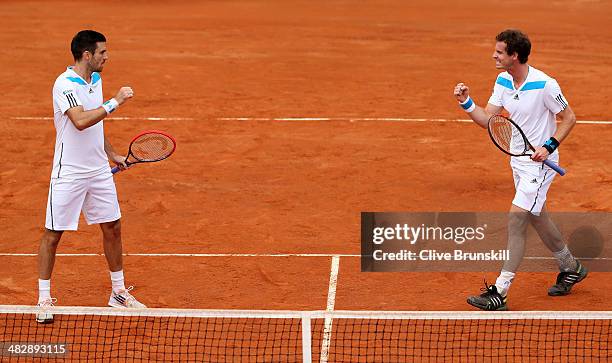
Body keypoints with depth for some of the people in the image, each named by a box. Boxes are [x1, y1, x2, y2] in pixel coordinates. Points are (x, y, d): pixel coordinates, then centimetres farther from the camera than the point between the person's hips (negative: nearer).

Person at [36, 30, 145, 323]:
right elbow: (80, 121, -33)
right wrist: (114, 103, -30)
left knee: (112, 227, 10)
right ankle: (44, 299, 12)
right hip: (68, 174, -8)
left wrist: (112, 154, 23)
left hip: (99, 170, 8)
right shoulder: (65, 84, -18)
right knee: (53, 233, 1)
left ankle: (119, 293, 23)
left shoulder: (96, 79, 9)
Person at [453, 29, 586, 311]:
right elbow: (487, 119, 0)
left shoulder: (545, 85, -20)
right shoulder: (503, 81, 1)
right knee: (537, 218, 20)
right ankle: (571, 268, 42)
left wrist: (549, 146, -21)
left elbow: (569, 118, -10)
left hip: (540, 162, -8)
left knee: (516, 217, -15)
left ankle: (500, 292, -15)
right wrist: (466, 102, -16)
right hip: (519, 160, 8)